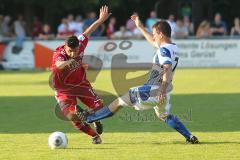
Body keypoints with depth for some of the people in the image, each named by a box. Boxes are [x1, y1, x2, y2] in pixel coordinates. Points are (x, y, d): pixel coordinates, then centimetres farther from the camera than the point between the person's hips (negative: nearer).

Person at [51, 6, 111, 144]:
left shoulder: (80, 45, -17)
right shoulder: (59, 54, -32)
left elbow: (87, 32, 1)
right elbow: (59, 64, -58)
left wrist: (101, 20, 11)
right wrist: (68, 62, -80)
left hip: (81, 84, 4)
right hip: (64, 90, -4)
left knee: (99, 106, -8)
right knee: (73, 116, -20)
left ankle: (96, 120, 32)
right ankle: (94, 135, 4)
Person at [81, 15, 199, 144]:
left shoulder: (164, 50, -17)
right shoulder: (173, 47, 11)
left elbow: (168, 69, -33)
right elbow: (153, 42, 30)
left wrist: (162, 90, -42)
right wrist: (140, 27, 35)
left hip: (154, 90, -9)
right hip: (163, 91, 9)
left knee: (120, 101, 1)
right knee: (164, 116, 28)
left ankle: (90, 117, 8)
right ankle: (190, 137, 18)